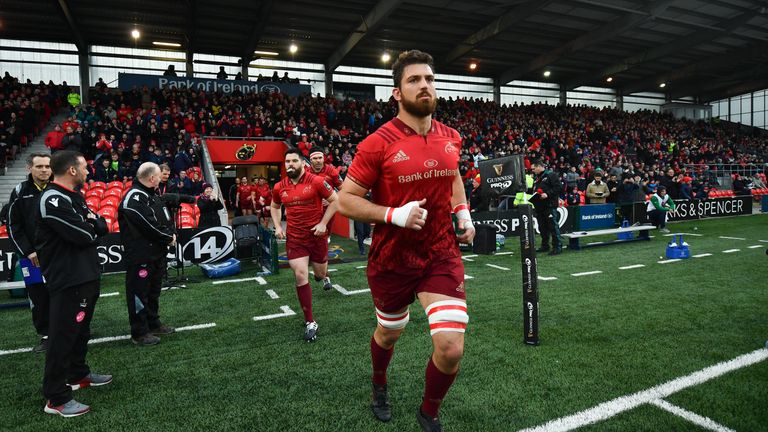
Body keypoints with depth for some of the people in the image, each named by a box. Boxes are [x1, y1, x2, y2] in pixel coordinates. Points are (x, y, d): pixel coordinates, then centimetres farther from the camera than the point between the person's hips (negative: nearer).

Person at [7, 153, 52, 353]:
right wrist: (28, 252, -5)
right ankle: (45, 336, 19)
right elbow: (13, 226, 3)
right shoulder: (20, 192, 2)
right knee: (38, 298, 6)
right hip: (32, 256, 1)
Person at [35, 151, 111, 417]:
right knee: (63, 335, -3)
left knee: (81, 330, 22)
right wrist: (92, 227, -2)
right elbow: (85, 236, -24)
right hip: (68, 281, -10)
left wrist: (93, 223, -10)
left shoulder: (74, 196, 14)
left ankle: (78, 374, 38)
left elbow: (101, 228, 12)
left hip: (86, 276, 10)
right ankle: (56, 398, 6)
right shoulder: (52, 200, -18)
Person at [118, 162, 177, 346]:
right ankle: (139, 333, 9)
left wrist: (170, 234, -2)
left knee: (154, 290, 19)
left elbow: (164, 218, 15)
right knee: (139, 293, 0)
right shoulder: (134, 198, -19)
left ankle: (153, 323, 33)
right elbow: (150, 225, -23)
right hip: (140, 256, -10)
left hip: (157, 253, 10)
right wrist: (168, 238, -10)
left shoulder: (151, 195, 14)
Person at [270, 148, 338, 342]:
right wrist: (278, 226, 6)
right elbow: (274, 206, 20)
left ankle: (324, 276, 59)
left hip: (316, 235, -1)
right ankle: (310, 322, 2)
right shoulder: (279, 187, 1)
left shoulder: (316, 181, -11)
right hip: (294, 237, 2)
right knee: (301, 276, -9)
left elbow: (334, 200, -4)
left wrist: (323, 223, -11)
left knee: (320, 272, 15)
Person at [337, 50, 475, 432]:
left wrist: (463, 213, 7)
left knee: (451, 349, -7)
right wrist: (394, 215, -23)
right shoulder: (379, 143, -14)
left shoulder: (451, 138, 1)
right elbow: (345, 199, -11)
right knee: (388, 333, 21)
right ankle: (379, 386, 57)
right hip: (392, 258, -2)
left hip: (442, 254, 3)